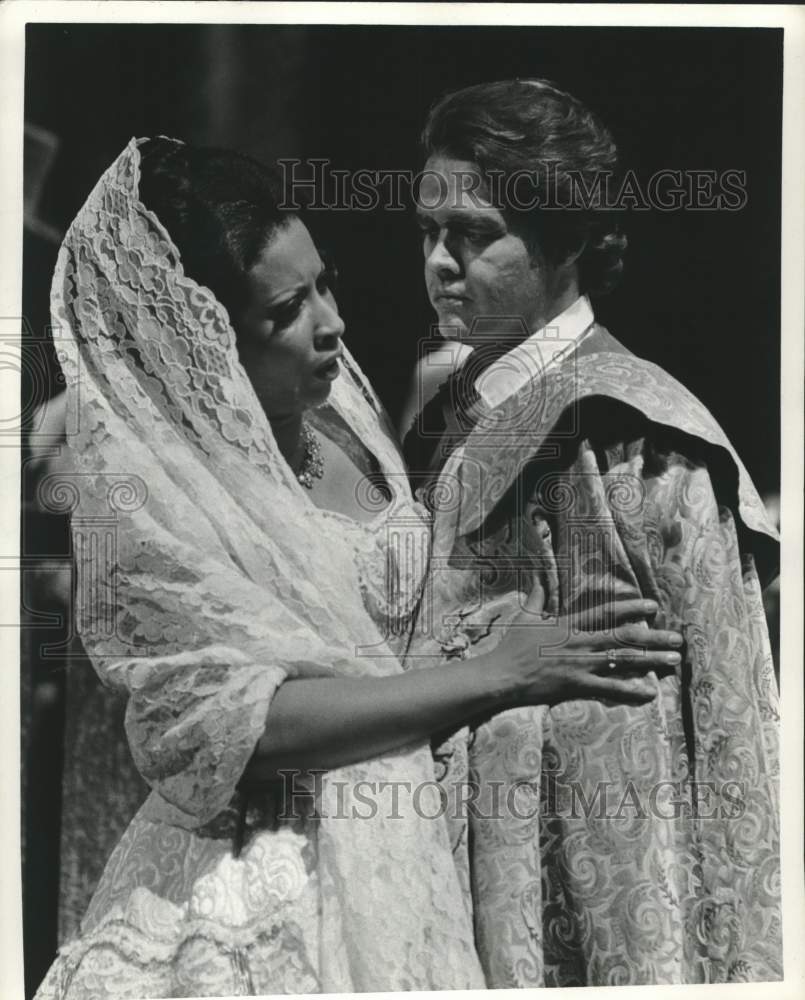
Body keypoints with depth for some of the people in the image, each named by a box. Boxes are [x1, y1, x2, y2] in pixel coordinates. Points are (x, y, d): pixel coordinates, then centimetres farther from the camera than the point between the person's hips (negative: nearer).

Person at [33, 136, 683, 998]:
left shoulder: (340, 409, 2)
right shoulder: (149, 494, -17)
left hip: (405, 851, 6)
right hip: (272, 884, -6)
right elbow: (247, 717, -23)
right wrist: (498, 676, -25)